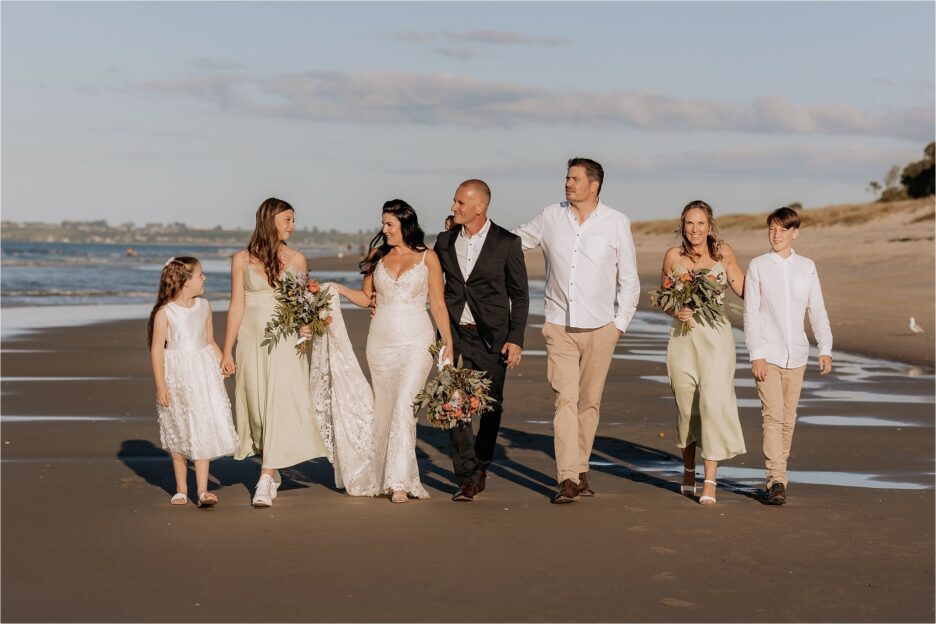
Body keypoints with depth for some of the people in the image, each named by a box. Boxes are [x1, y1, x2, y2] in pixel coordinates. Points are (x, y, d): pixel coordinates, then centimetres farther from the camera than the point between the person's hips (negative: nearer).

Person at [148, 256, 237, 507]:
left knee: (203, 432, -4)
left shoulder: (204, 307, 5)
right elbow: (157, 349, -9)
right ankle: (181, 489, 21)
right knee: (179, 434, 8)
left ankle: (203, 490, -3)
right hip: (177, 375, -3)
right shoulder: (165, 312, -10)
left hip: (203, 373, 3)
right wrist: (160, 386, -11)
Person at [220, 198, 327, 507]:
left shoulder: (296, 259, 5)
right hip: (252, 340, 1)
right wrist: (227, 351, 2)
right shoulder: (242, 260, 3)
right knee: (257, 404, 6)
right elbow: (237, 306, 3)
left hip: (285, 341, -1)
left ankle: (265, 481, -11)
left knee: (280, 405, -10)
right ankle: (273, 473, 24)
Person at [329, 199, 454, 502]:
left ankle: (400, 482, -16)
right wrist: (339, 289, -2)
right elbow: (366, 297, 14)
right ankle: (382, 477, 18)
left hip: (416, 341, -4)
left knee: (404, 405, -16)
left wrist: (448, 344, 0)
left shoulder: (427, 258, 2)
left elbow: (438, 305, 3)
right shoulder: (378, 255, 10)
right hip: (381, 341, 4)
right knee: (384, 408, 7)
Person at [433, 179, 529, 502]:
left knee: (491, 406, 7)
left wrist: (515, 339, -7)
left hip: (492, 337, -2)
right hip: (456, 335, 2)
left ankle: (481, 465, 28)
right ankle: (468, 478, -3)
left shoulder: (507, 243, -5)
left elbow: (520, 295, -2)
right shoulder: (445, 241, 5)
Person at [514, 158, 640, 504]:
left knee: (589, 401, 7)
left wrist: (620, 323, 0)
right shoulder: (549, 218, 3)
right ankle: (567, 479, -13)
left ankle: (580, 470, 20)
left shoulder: (617, 223, 0)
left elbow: (629, 279, 5)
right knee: (565, 399, -10)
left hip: (600, 328, 0)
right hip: (560, 326, 0)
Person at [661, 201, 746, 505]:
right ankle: (688, 469, 34)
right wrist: (677, 312, -9)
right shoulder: (673, 256, 2)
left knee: (714, 402, -13)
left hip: (716, 335, -1)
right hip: (682, 337, 2)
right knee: (686, 405, 10)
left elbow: (745, 290, 8)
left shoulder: (723, 252, 1)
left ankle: (710, 482, -11)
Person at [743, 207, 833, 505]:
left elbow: (817, 310, 10)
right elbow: (751, 313, -2)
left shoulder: (807, 267, 9)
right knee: (773, 416, -12)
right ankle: (777, 481, -15)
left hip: (796, 354, 3)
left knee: (788, 419, 7)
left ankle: (778, 474, 18)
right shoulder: (758, 266, 1)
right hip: (768, 354, -3)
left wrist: (825, 349, 1)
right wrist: (756, 354, -9)